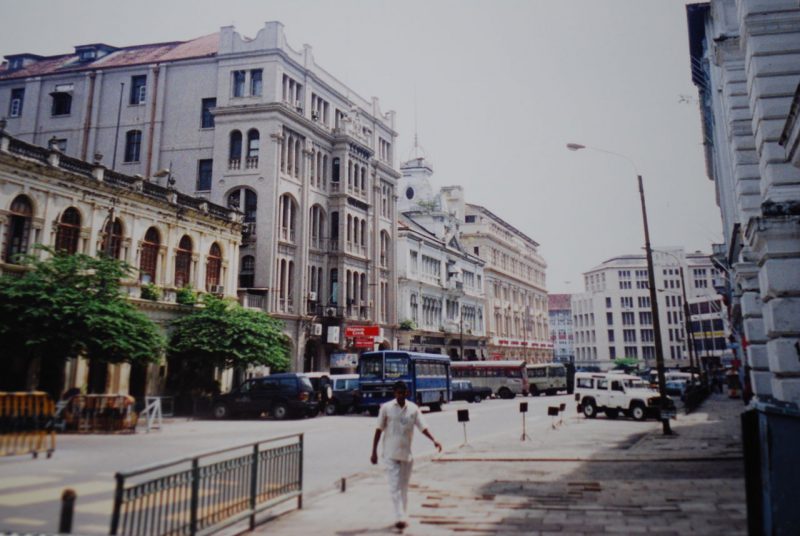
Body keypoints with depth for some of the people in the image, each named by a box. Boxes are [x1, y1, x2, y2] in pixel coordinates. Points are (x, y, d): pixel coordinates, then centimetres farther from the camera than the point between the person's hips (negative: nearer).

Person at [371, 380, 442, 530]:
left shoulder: (413, 408, 3)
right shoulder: (386, 408, -3)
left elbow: (423, 427, 1)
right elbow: (379, 430, 0)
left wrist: (434, 440, -16)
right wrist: (374, 452, -2)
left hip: (407, 453, 3)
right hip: (391, 454, -2)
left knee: (404, 487, 11)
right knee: (395, 486, -9)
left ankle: (404, 517, 22)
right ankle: (399, 517, -10)